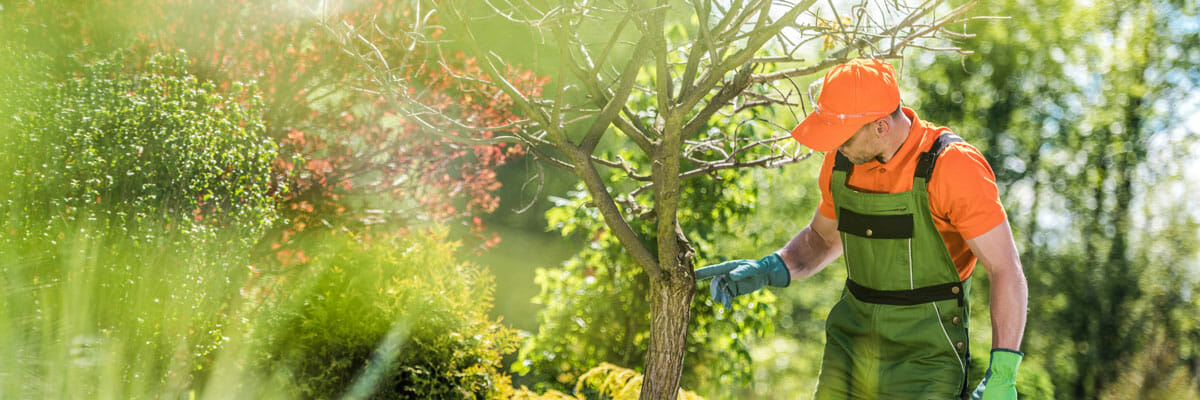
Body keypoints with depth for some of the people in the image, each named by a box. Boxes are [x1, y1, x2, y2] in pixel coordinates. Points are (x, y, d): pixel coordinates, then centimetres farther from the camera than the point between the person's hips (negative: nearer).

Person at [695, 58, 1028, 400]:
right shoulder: (843, 160, 1)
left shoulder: (952, 166, -18)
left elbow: (1006, 270, -17)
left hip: (924, 358, -6)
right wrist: (766, 270, 0)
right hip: (850, 345, 6)